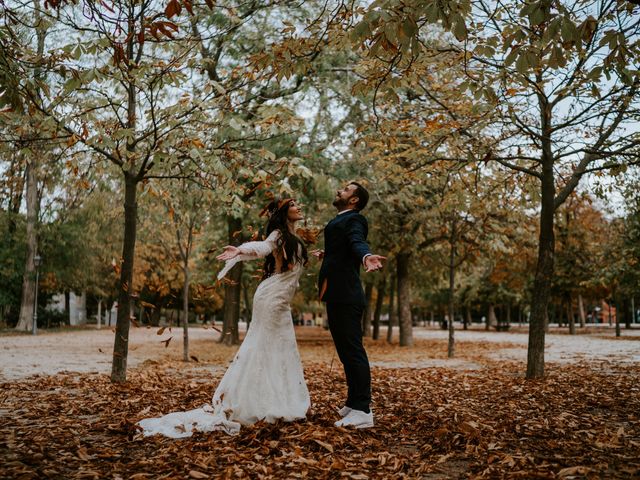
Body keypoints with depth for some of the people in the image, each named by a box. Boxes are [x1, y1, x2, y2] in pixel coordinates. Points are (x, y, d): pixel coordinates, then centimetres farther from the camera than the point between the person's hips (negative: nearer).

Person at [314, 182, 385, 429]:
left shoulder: (354, 219, -6)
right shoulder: (340, 221, 23)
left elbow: (357, 242, -27)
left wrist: (366, 256, -47)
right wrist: (326, 255, 42)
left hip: (345, 297, -10)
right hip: (336, 296, 10)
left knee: (353, 351, -9)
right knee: (347, 352, 15)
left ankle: (362, 411, -6)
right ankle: (353, 404, 24)